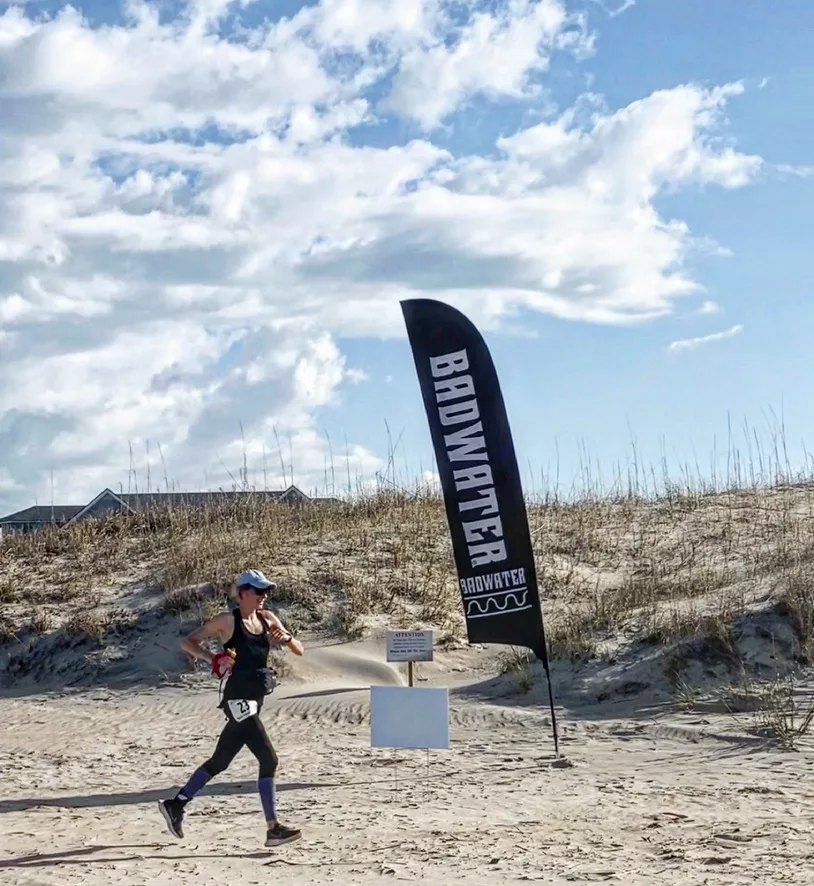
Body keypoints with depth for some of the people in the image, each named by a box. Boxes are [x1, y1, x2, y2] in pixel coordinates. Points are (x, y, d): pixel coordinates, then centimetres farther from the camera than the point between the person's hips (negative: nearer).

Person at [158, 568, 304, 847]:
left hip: (254, 699, 7)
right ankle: (273, 829, -14)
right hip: (238, 698, -7)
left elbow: (299, 651, 12)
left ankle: (175, 805, 29)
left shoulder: (268, 619, 11)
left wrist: (287, 639, -10)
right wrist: (213, 659, -16)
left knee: (219, 762, 15)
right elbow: (188, 642, -1)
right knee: (268, 760, -15)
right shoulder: (228, 621, -5)